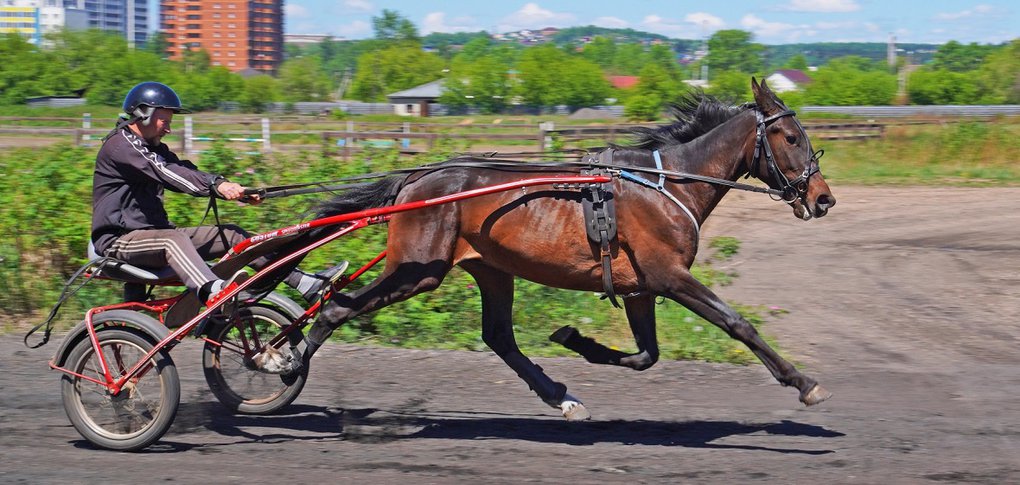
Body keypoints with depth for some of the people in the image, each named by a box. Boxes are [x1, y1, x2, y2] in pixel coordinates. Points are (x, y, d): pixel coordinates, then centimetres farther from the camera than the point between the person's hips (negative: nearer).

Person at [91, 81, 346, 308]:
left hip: (151, 231, 9)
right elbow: (165, 173, -27)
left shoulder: (153, 148, 19)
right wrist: (217, 185, -39)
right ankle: (214, 292, -68)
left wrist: (236, 190, -13)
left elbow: (186, 172, 4)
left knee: (231, 234, -3)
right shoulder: (119, 145, -12)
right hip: (119, 240, -9)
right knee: (174, 239, -39)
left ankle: (306, 284, -11)